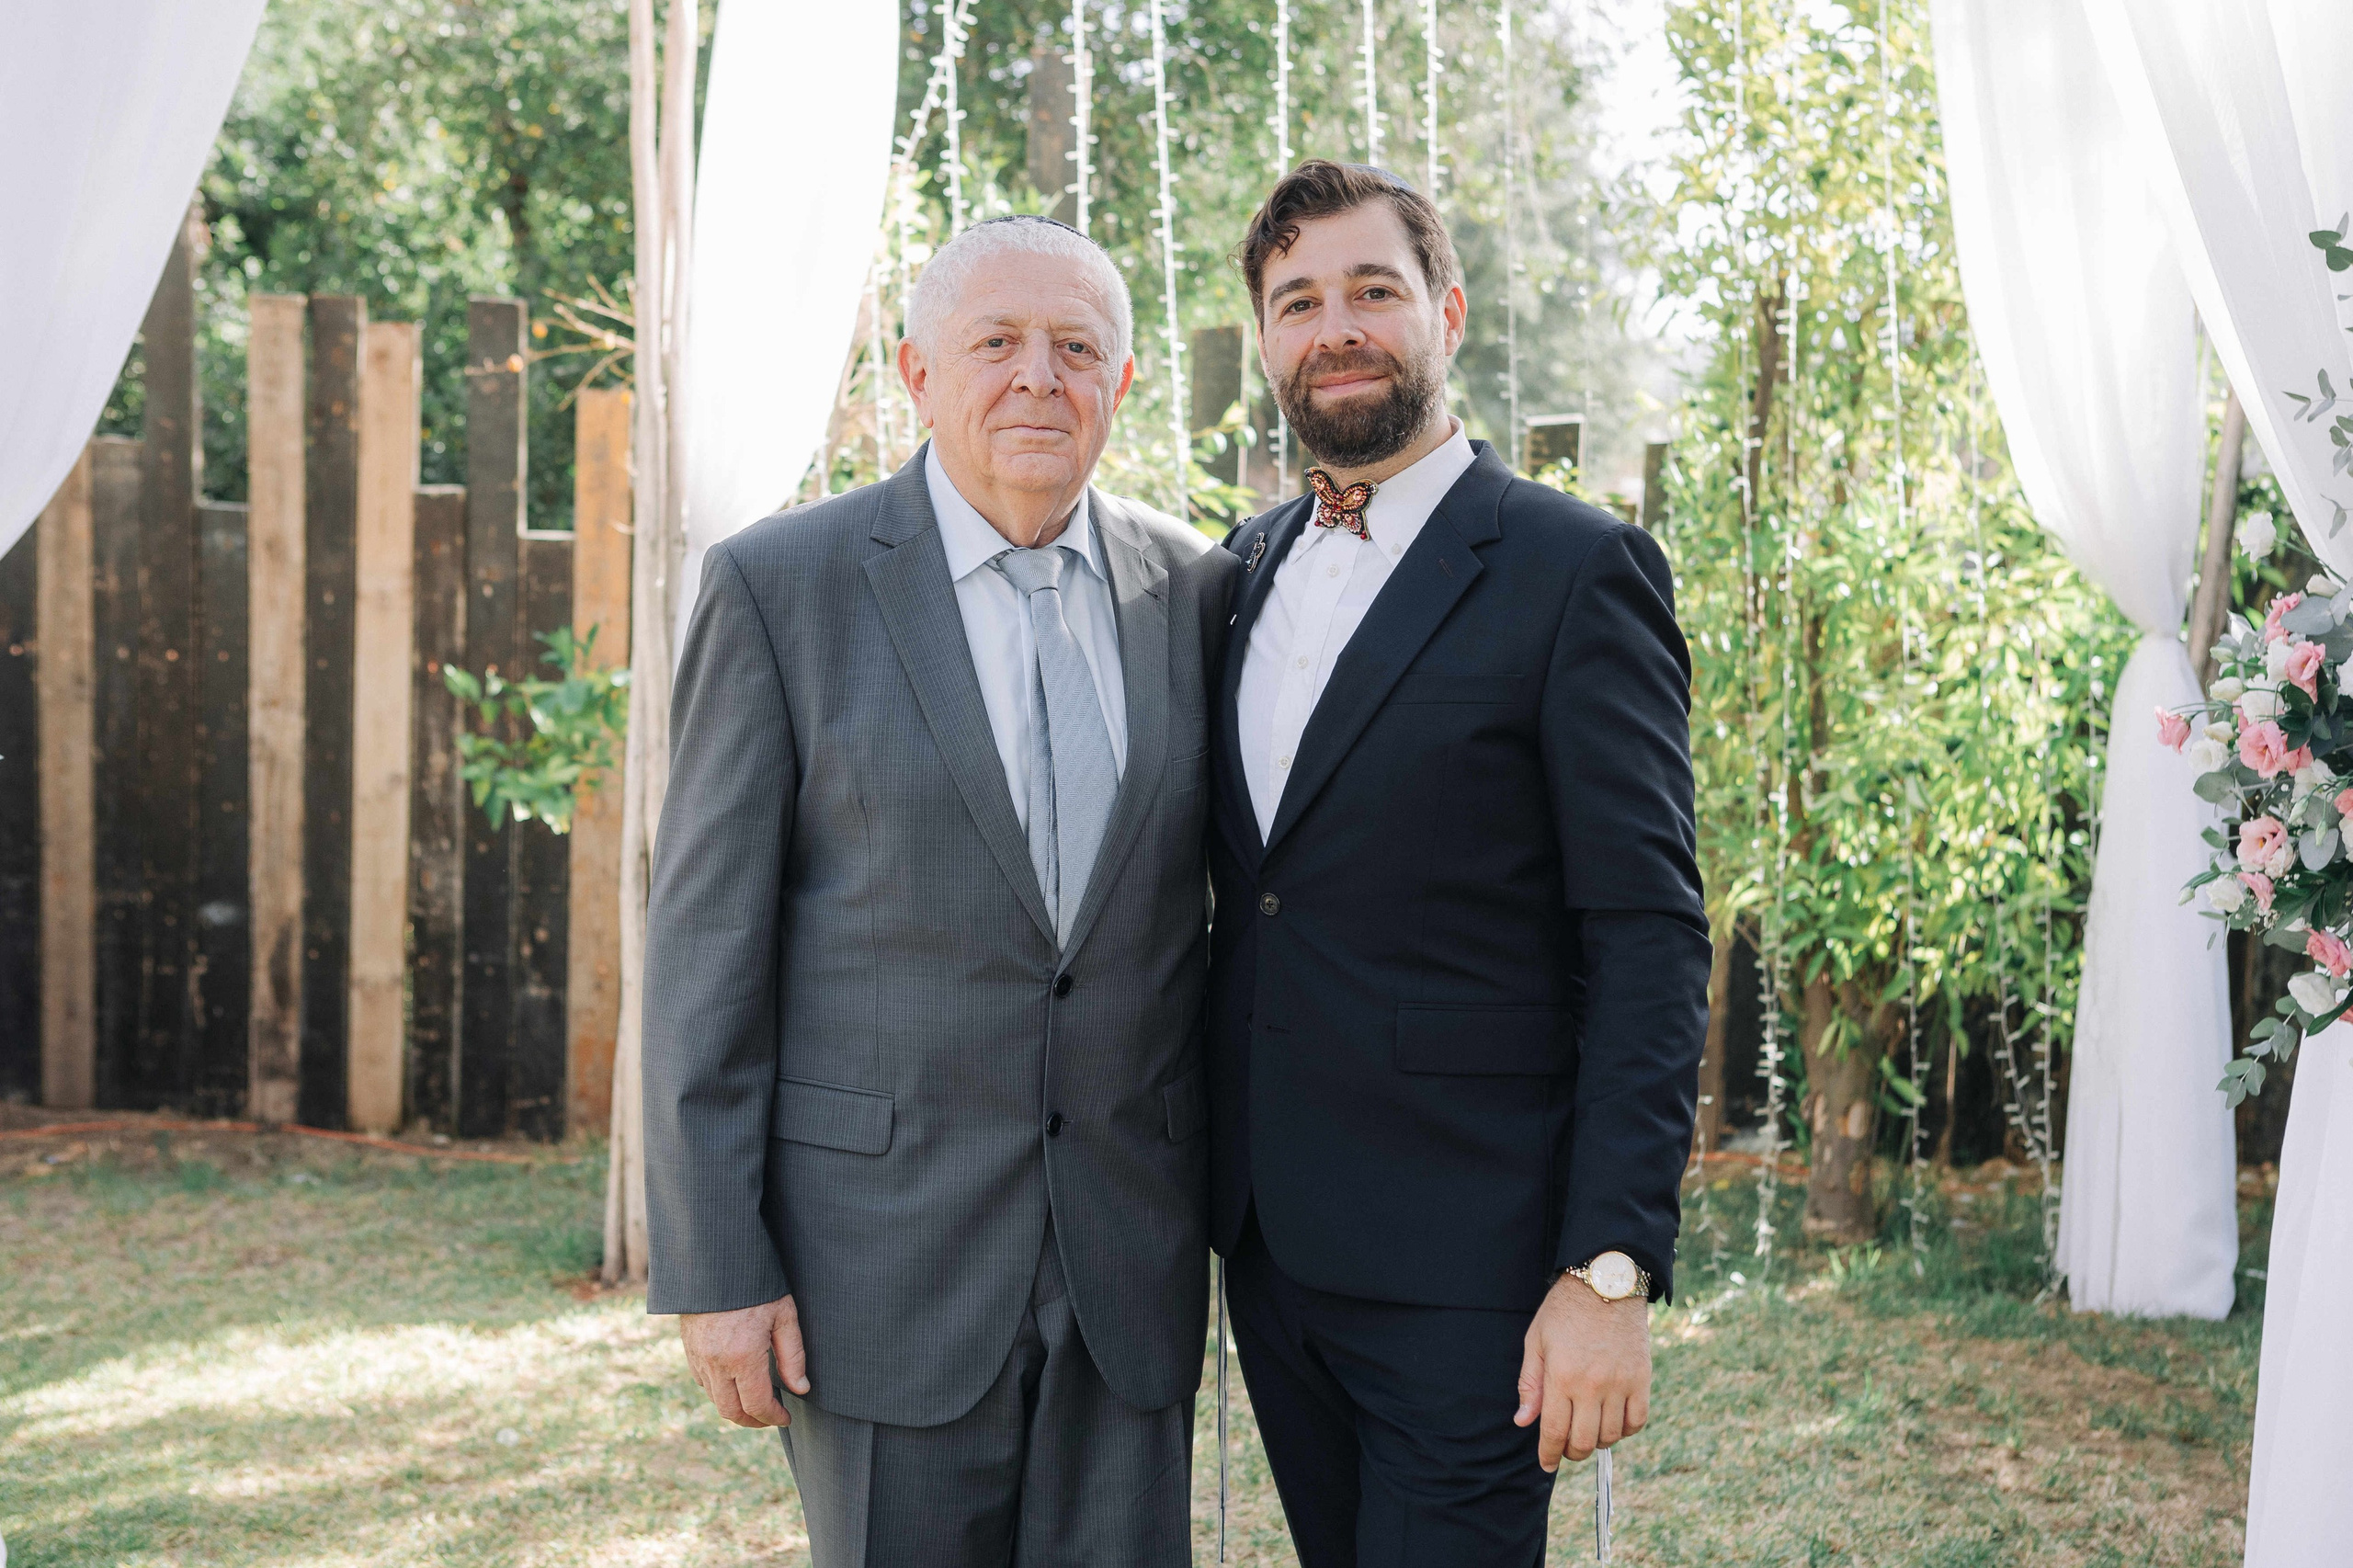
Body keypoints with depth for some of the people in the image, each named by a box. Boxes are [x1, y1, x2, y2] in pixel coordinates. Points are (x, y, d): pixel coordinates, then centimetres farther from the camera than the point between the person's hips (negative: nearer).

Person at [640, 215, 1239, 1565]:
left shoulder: (1195, 589, 5)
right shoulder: (781, 586, -5)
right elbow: (706, 939, -5)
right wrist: (713, 1269, -8)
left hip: (1132, 1259, 3)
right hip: (883, 1241, -3)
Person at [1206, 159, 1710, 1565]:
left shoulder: (1576, 572, -9)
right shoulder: (1245, 567, 11)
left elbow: (1650, 945, -13)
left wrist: (1611, 1271, -19)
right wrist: (1207, 1175, 11)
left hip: (1463, 1270, -6)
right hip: (1267, 1236, 6)